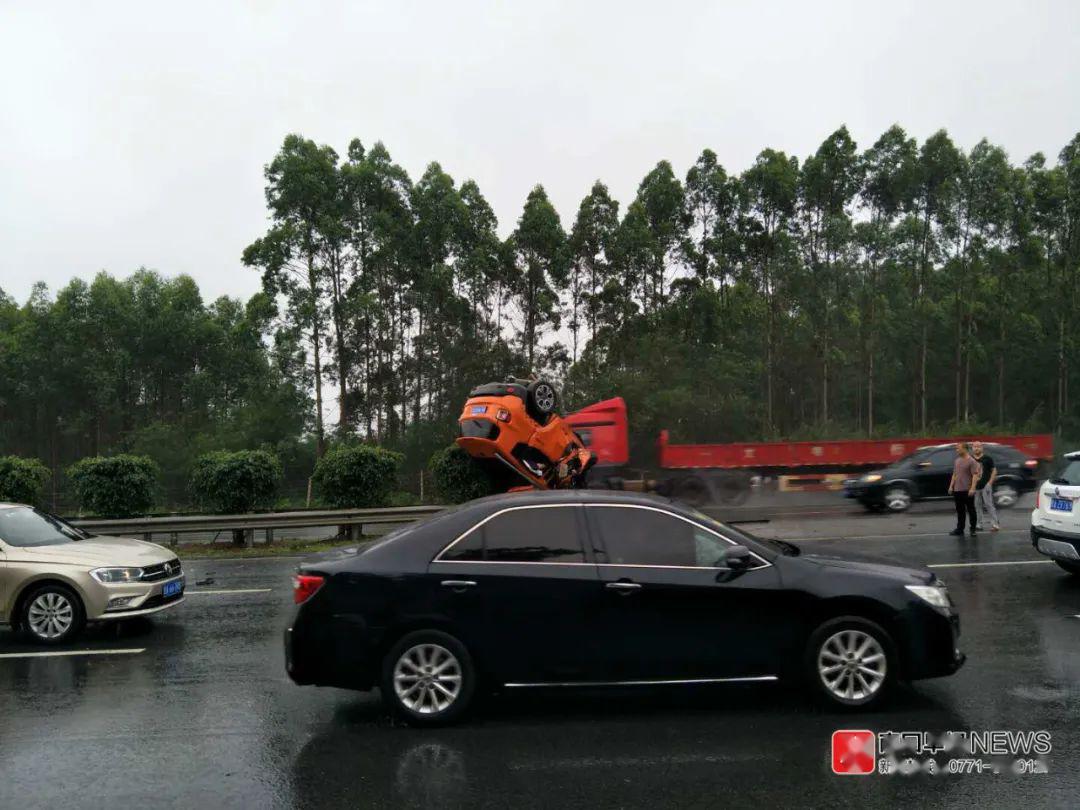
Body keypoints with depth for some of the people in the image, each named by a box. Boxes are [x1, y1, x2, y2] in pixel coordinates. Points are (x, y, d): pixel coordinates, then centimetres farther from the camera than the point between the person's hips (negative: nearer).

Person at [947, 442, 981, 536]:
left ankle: (973, 529, 12)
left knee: (971, 510, 3)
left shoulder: (971, 461, -9)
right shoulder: (957, 461, 13)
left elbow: (975, 475, -14)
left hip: (968, 490, -7)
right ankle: (959, 529, 16)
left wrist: (972, 488, -22)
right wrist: (951, 486, 13)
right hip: (957, 490, 7)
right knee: (960, 511, 11)